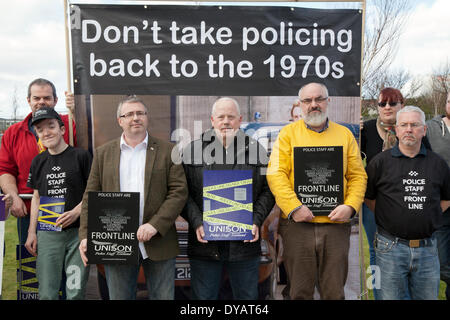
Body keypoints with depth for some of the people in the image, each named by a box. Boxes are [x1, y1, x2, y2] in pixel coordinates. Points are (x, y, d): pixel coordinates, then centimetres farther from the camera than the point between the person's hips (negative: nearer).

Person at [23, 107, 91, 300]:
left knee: (75, 292, 0)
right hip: (47, 233, 4)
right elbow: (37, 197, 17)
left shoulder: (81, 156, -2)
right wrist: (31, 232, 12)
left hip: (78, 231, -4)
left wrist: (76, 212, -16)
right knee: (47, 293, 5)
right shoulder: (38, 161, 13)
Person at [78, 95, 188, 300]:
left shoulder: (168, 151, 3)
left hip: (158, 243, -1)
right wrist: (86, 235, -5)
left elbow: (179, 191, -5)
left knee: (163, 297, 10)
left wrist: (155, 225, -16)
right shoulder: (103, 153, 9)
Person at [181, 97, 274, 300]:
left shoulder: (256, 150, 7)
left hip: (245, 245, 1)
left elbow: (267, 191, 8)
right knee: (203, 296, 12)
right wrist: (196, 223, -10)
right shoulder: (192, 151, 4)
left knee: (248, 296, 14)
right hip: (204, 244, 0)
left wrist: (257, 222, -6)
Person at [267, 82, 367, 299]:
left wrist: (350, 206, -8)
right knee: (300, 291, 9)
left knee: (334, 291, 10)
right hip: (297, 223, -1)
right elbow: (276, 173, -4)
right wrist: (293, 207, -14)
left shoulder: (345, 134, 12)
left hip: (336, 224, 2)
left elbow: (358, 176, 8)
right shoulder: (288, 133, 5)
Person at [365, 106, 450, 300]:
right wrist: (388, 217, 1)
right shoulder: (381, 162, -1)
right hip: (391, 247, -3)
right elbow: (368, 197, 4)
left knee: (428, 296, 15)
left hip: (427, 249, 3)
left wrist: (428, 217, 12)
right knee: (390, 296, 7)